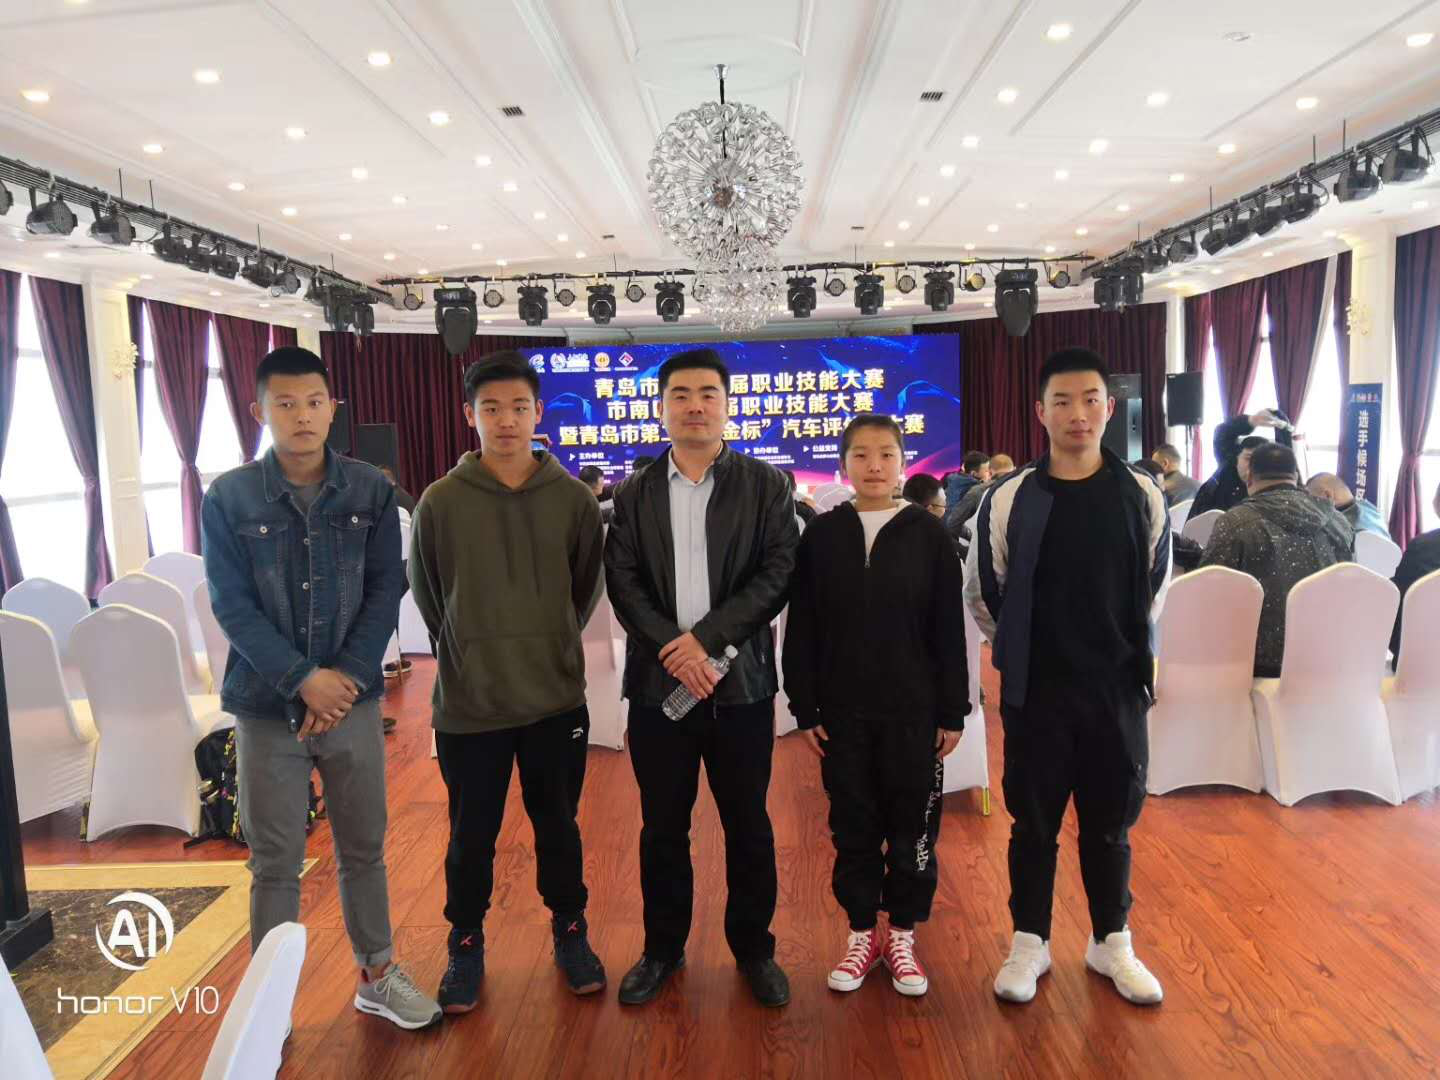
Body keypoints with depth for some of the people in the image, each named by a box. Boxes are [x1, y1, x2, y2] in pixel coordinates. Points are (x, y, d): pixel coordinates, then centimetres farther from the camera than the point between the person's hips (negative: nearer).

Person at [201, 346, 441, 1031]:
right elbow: (233, 607, -8)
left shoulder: (371, 492, 0)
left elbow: (385, 592, -3)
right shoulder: (227, 498, -4)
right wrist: (306, 680, -16)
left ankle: (375, 975, 32)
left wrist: (345, 679, -13)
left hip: (353, 699, 2)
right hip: (266, 707, -1)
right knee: (274, 863, 9)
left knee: (363, 849, 13)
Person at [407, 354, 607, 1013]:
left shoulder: (573, 499, -4)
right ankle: (466, 943, 35)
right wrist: (468, 655, 10)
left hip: (556, 699, 1)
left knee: (558, 826, 16)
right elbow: (425, 594, 6)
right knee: (472, 836, 13)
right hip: (468, 704, 0)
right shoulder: (441, 501, -6)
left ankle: (570, 932, 36)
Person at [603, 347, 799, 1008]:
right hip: (658, 681, 2)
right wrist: (673, 648, -14)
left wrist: (705, 637, -15)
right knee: (662, 826, 12)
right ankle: (662, 948, 30)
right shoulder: (635, 494, 8)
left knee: (748, 824, 9)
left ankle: (754, 948, 28)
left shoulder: (765, 486, 2)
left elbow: (778, 573, -7)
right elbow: (622, 581, 0)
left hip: (741, 681, -1)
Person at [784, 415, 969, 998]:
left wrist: (953, 712, -2)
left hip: (914, 711, 0)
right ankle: (862, 932, 28)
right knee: (853, 828, 11)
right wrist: (806, 709, -2)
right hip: (843, 711, 1)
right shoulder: (821, 536, 0)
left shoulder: (929, 534, -2)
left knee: (912, 829, 9)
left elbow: (949, 631, -1)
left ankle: (902, 935, 27)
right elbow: (801, 630, 1)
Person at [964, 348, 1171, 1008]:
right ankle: (1029, 942, 27)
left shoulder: (1143, 497, -2)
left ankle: (1111, 943, 33)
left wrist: (1125, 650, 14)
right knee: (1034, 822, 10)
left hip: (1117, 688, 1)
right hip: (1036, 691, -1)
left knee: (1110, 822, 14)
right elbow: (982, 595, 4)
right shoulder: (1009, 500, -7)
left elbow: (1155, 590, 12)